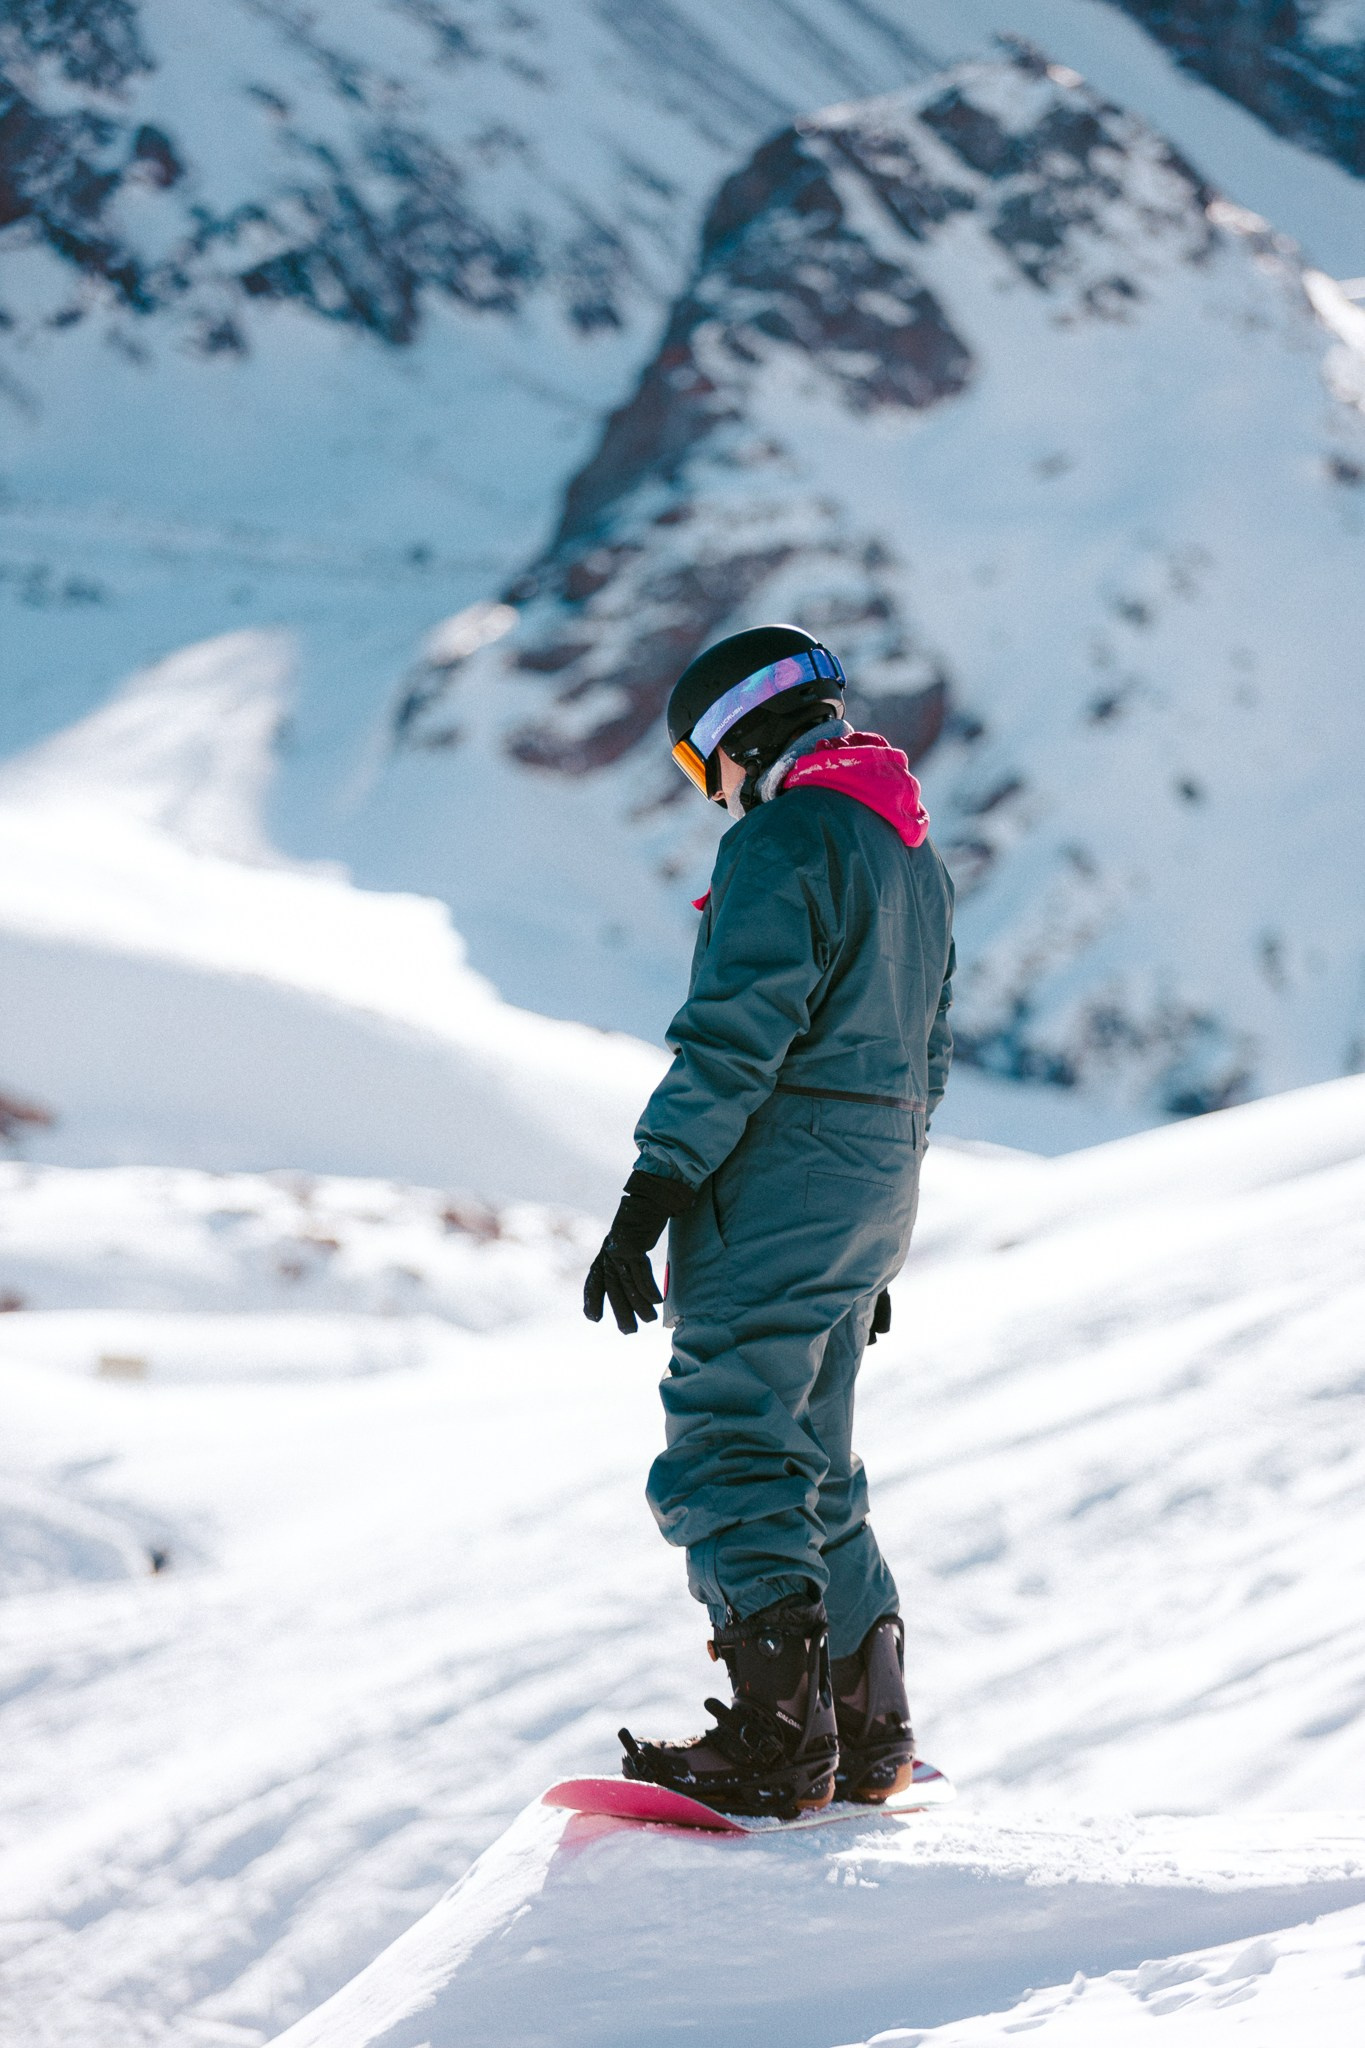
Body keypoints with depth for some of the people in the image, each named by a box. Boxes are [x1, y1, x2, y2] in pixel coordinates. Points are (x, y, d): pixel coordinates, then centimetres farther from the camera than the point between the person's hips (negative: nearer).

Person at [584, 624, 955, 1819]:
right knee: (809, 1464, 16)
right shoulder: (915, 854, 19)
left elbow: (735, 1036, -20)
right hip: (879, 1184, 10)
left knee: (726, 1457, -8)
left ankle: (779, 1741, -13)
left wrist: (648, 1202, -20)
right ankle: (868, 1732, 19)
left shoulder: (784, 840, -11)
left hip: (778, 1181, -10)